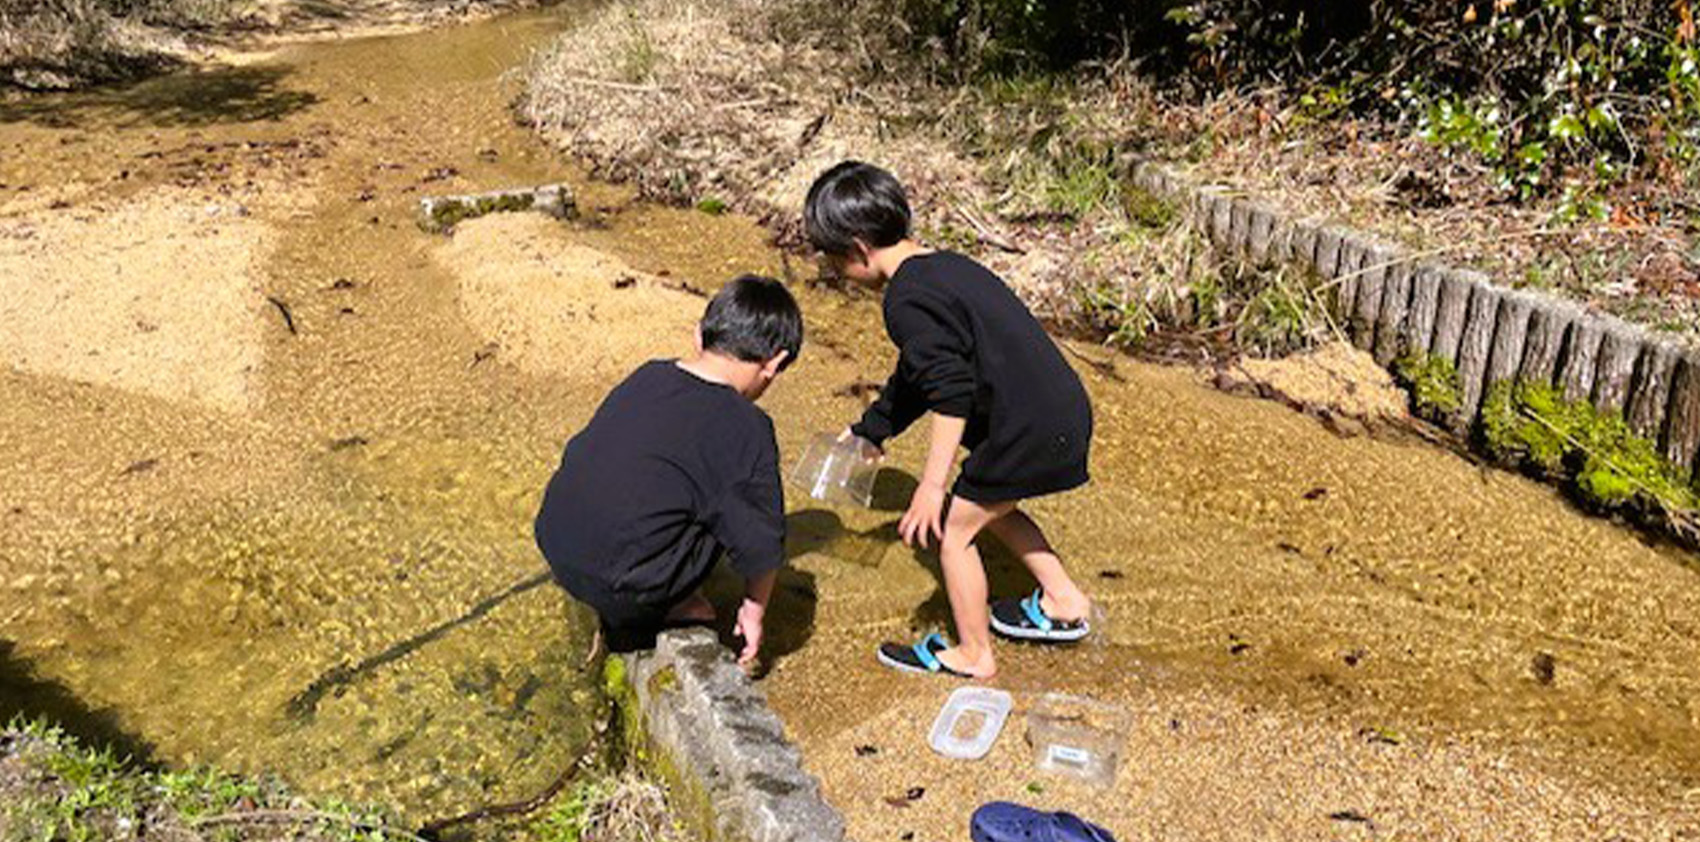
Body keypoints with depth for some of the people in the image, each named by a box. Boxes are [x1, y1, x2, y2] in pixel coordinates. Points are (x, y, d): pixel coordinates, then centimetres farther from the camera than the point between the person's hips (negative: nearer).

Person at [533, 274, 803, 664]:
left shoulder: (646, 376, 7)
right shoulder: (747, 430, -12)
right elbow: (761, 545, -5)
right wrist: (754, 610, 15)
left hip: (554, 545, 7)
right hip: (615, 585, -7)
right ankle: (633, 624, 9)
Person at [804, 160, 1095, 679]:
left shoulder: (907, 300, -16)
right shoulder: (943, 266, 16)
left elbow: (952, 394, -24)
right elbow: (918, 375, 26)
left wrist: (932, 484, -21)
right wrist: (869, 431, 35)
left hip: (1031, 431, -10)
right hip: (1064, 413, 10)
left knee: (952, 525, 6)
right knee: (988, 507, 28)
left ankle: (973, 655, 21)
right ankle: (1064, 603, 37)